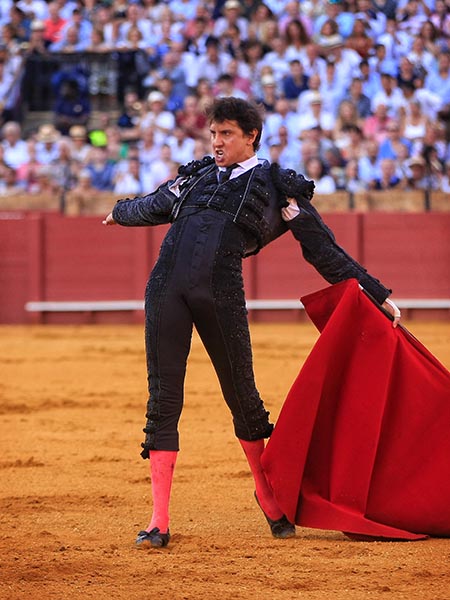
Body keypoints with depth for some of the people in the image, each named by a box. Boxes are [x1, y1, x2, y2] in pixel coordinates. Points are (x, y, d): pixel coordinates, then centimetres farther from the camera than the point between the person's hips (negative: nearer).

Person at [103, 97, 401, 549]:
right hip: (167, 286, 3)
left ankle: (268, 498, 26)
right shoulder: (197, 176, 21)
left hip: (221, 294, -3)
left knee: (243, 396, 4)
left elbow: (325, 251, 14)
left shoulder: (278, 186, 11)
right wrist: (119, 212, 61)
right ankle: (159, 522, 0)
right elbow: (153, 207, 43)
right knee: (163, 401, -1)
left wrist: (376, 295, 12)